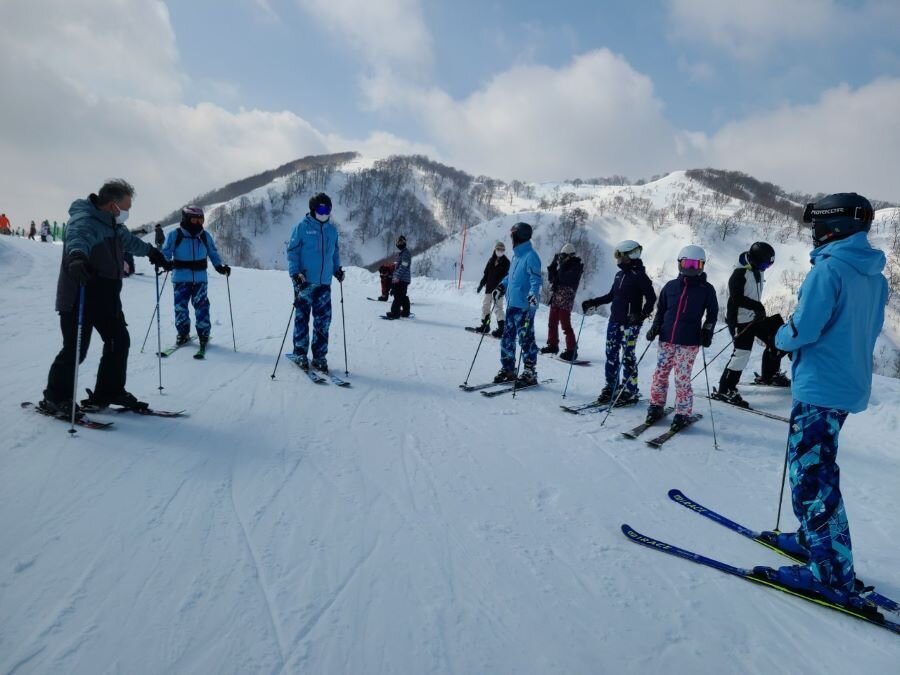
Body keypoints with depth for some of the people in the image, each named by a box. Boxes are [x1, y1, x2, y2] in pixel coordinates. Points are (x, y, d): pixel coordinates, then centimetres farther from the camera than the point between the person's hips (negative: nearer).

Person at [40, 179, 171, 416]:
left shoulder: (113, 224, 13)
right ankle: (55, 398, 10)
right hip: (79, 297, -9)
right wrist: (77, 255, -62)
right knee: (75, 348, -7)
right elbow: (78, 236, -41)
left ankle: (110, 392, 24)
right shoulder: (85, 219, -17)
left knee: (119, 341, 11)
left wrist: (151, 252, 48)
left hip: (106, 298, 9)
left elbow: (129, 240, 34)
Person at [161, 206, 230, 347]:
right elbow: (166, 252, 0)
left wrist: (220, 267, 1)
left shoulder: (205, 236, 6)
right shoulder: (175, 235, -2)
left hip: (200, 278, 1)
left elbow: (213, 253, 14)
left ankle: (204, 334, 7)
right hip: (181, 278, -1)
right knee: (180, 306, 3)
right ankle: (183, 333, 18)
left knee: (201, 306, -3)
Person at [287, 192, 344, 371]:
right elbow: (292, 251, -5)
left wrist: (337, 269, 9)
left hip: (324, 282, 4)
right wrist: (295, 273, -15)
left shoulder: (332, 229, 12)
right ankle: (300, 354, 14)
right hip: (304, 282, -4)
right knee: (302, 318, 3)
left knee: (323, 320, 2)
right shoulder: (302, 227, -3)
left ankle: (319, 356, 10)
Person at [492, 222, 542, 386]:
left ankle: (530, 373, 7)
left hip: (524, 306, -9)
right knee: (507, 338, 12)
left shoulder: (530, 256, -13)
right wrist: (502, 286, 30)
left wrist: (533, 295, -33)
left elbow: (536, 279, -20)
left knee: (526, 340, -2)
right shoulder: (516, 255, 15)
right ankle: (508, 369, 22)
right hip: (511, 304, 9)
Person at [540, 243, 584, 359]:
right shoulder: (563, 264, 14)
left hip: (565, 299, -8)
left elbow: (564, 277, -20)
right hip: (555, 297, 8)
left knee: (565, 325, -10)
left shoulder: (577, 266, -7)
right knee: (552, 323, 13)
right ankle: (553, 345, 25)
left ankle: (572, 350, -7)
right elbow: (551, 277, 13)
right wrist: (554, 264, 2)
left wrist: (561, 265, -13)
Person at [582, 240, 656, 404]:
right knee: (611, 354, 8)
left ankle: (630, 391, 7)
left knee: (627, 356, -3)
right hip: (614, 321, 8)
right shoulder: (620, 275, 14)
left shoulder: (639, 275, -9)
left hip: (630, 323, -8)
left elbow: (651, 298, -12)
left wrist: (642, 315, -25)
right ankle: (611, 387, 17)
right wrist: (593, 303, 17)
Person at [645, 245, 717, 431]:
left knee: (682, 378, -3)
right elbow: (661, 309, 16)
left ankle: (683, 414, 9)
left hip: (689, 342, -3)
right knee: (660, 374, 7)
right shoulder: (670, 286, 7)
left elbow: (712, 314, 8)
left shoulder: (706, 289, 2)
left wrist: (707, 333, -2)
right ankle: (656, 406, 23)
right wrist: (655, 327, 5)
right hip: (666, 339, 3)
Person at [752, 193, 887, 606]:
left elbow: (802, 330, -20)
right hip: (849, 385, 9)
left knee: (811, 475, -5)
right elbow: (868, 329, 19)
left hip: (820, 388, -9)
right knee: (815, 467, 21)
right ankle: (816, 538, 32)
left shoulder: (829, 268, -17)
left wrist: (780, 337, 2)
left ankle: (833, 573, -1)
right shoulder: (875, 275, 11)